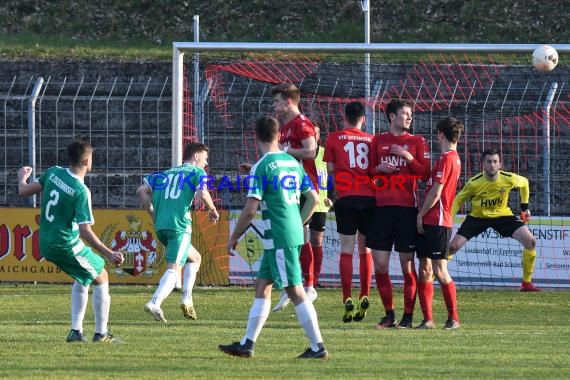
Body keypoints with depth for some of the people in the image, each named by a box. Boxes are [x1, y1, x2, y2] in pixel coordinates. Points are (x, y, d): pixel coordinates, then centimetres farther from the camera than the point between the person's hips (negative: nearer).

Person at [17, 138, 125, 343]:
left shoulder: (53, 173, -3)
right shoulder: (81, 192, -21)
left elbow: (24, 191, 5)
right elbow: (85, 231, -24)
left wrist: (22, 177, 28)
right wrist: (109, 254, -24)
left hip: (46, 244, 8)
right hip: (66, 245, -8)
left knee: (83, 278, 25)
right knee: (101, 277, 9)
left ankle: (76, 331, 19)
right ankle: (101, 333, 9)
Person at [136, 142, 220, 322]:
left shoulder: (165, 173, 24)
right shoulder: (197, 172, 7)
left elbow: (142, 191, 15)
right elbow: (202, 194, -12)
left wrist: (154, 214, 17)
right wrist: (213, 210, 5)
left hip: (160, 226, 7)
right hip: (180, 226, -7)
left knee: (194, 258, 24)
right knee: (174, 268, -13)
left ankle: (187, 299, 11)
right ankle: (155, 303, -33)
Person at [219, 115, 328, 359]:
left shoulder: (261, 167, -11)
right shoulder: (293, 163, 11)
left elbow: (250, 209, -15)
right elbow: (313, 199, 14)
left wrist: (234, 237, -3)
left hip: (278, 238, -8)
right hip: (294, 234, 8)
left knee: (296, 291, -5)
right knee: (262, 287, 12)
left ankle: (318, 348, -4)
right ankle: (247, 344, 14)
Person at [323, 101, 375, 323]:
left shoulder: (334, 138, 5)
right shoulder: (371, 140, 10)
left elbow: (330, 170, 7)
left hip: (346, 197, -2)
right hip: (369, 197, 2)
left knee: (347, 248, -1)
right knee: (366, 249, 10)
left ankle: (347, 300, -9)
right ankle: (365, 297, 3)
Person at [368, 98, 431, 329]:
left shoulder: (417, 142, 8)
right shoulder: (378, 141, 14)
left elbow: (425, 174, 1)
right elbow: (369, 170, 17)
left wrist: (408, 157, -10)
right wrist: (379, 169, -3)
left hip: (407, 207, -2)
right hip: (382, 206, 2)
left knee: (407, 264, -3)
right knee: (380, 265, 0)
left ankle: (408, 316, 2)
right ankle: (389, 314, 11)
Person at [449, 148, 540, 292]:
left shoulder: (509, 179, -19)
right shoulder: (474, 183, -23)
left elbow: (525, 183, 5)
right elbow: (458, 200, -7)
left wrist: (525, 207, 8)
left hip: (502, 215, 1)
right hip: (477, 217, -1)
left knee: (530, 241, -16)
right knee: (452, 246, -14)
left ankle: (527, 283, -2)